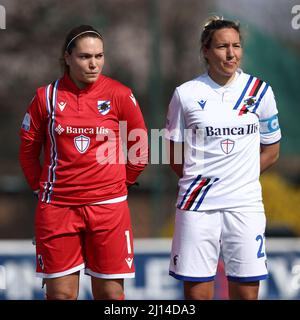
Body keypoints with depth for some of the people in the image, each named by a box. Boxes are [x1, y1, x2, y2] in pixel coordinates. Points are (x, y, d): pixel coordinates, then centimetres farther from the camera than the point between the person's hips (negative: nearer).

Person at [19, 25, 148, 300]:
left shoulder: (120, 95, -2)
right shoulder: (46, 96, 1)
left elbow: (140, 150, 8)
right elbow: (28, 150, 11)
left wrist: (120, 184, 8)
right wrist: (41, 188, 7)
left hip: (108, 205, -1)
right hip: (56, 206, 1)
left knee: (110, 292, 2)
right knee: (60, 294, 2)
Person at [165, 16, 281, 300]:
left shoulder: (260, 91, 4)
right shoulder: (185, 94, 1)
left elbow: (270, 151, 12)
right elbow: (174, 154, 9)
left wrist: (241, 178, 4)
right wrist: (200, 180, 0)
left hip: (245, 203, 1)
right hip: (197, 204, -1)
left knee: (246, 292, 1)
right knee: (196, 291, -1)